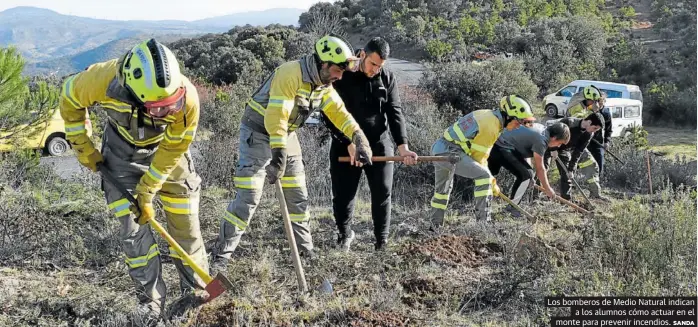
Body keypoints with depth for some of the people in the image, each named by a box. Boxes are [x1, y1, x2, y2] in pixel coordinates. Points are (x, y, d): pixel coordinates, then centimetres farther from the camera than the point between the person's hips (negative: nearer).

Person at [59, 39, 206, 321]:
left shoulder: (187, 98, -37)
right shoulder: (104, 79, -37)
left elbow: (171, 151, -21)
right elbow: (70, 98, -12)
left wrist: (147, 194, -16)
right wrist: (84, 149, -7)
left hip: (166, 148, 0)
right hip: (123, 152, 0)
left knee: (185, 224, 2)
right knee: (133, 228, -3)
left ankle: (196, 291, 23)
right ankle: (151, 301, 12)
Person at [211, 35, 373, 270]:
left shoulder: (324, 84, -1)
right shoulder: (291, 74, -28)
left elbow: (338, 112, 4)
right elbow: (276, 116, -33)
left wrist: (359, 138, -8)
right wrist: (278, 154, -36)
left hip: (287, 135, 8)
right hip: (259, 133, -8)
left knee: (298, 195, 11)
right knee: (248, 197, -14)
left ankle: (306, 250, 25)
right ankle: (221, 255, -8)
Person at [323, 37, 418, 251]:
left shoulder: (388, 78, 0)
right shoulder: (341, 76, -10)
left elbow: (395, 113, -3)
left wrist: (403, 146, -16)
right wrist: (349, 143, -20)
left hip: (379, 144, 2)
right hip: (345, 145, -2)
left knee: (382, 194, 2)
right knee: (342, 195, 3)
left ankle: (382, 242, 14)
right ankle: (345, 234, 28)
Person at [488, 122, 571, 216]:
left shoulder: (541, 128, 8)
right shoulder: (541, 140, -18)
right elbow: (540, 168, -12)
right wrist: (547, 189, -1)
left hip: (494, 145, 11)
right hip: (502, 148, -11)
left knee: (491, 172, 27)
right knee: (526, 174, -11)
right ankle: (512, 208, -2)